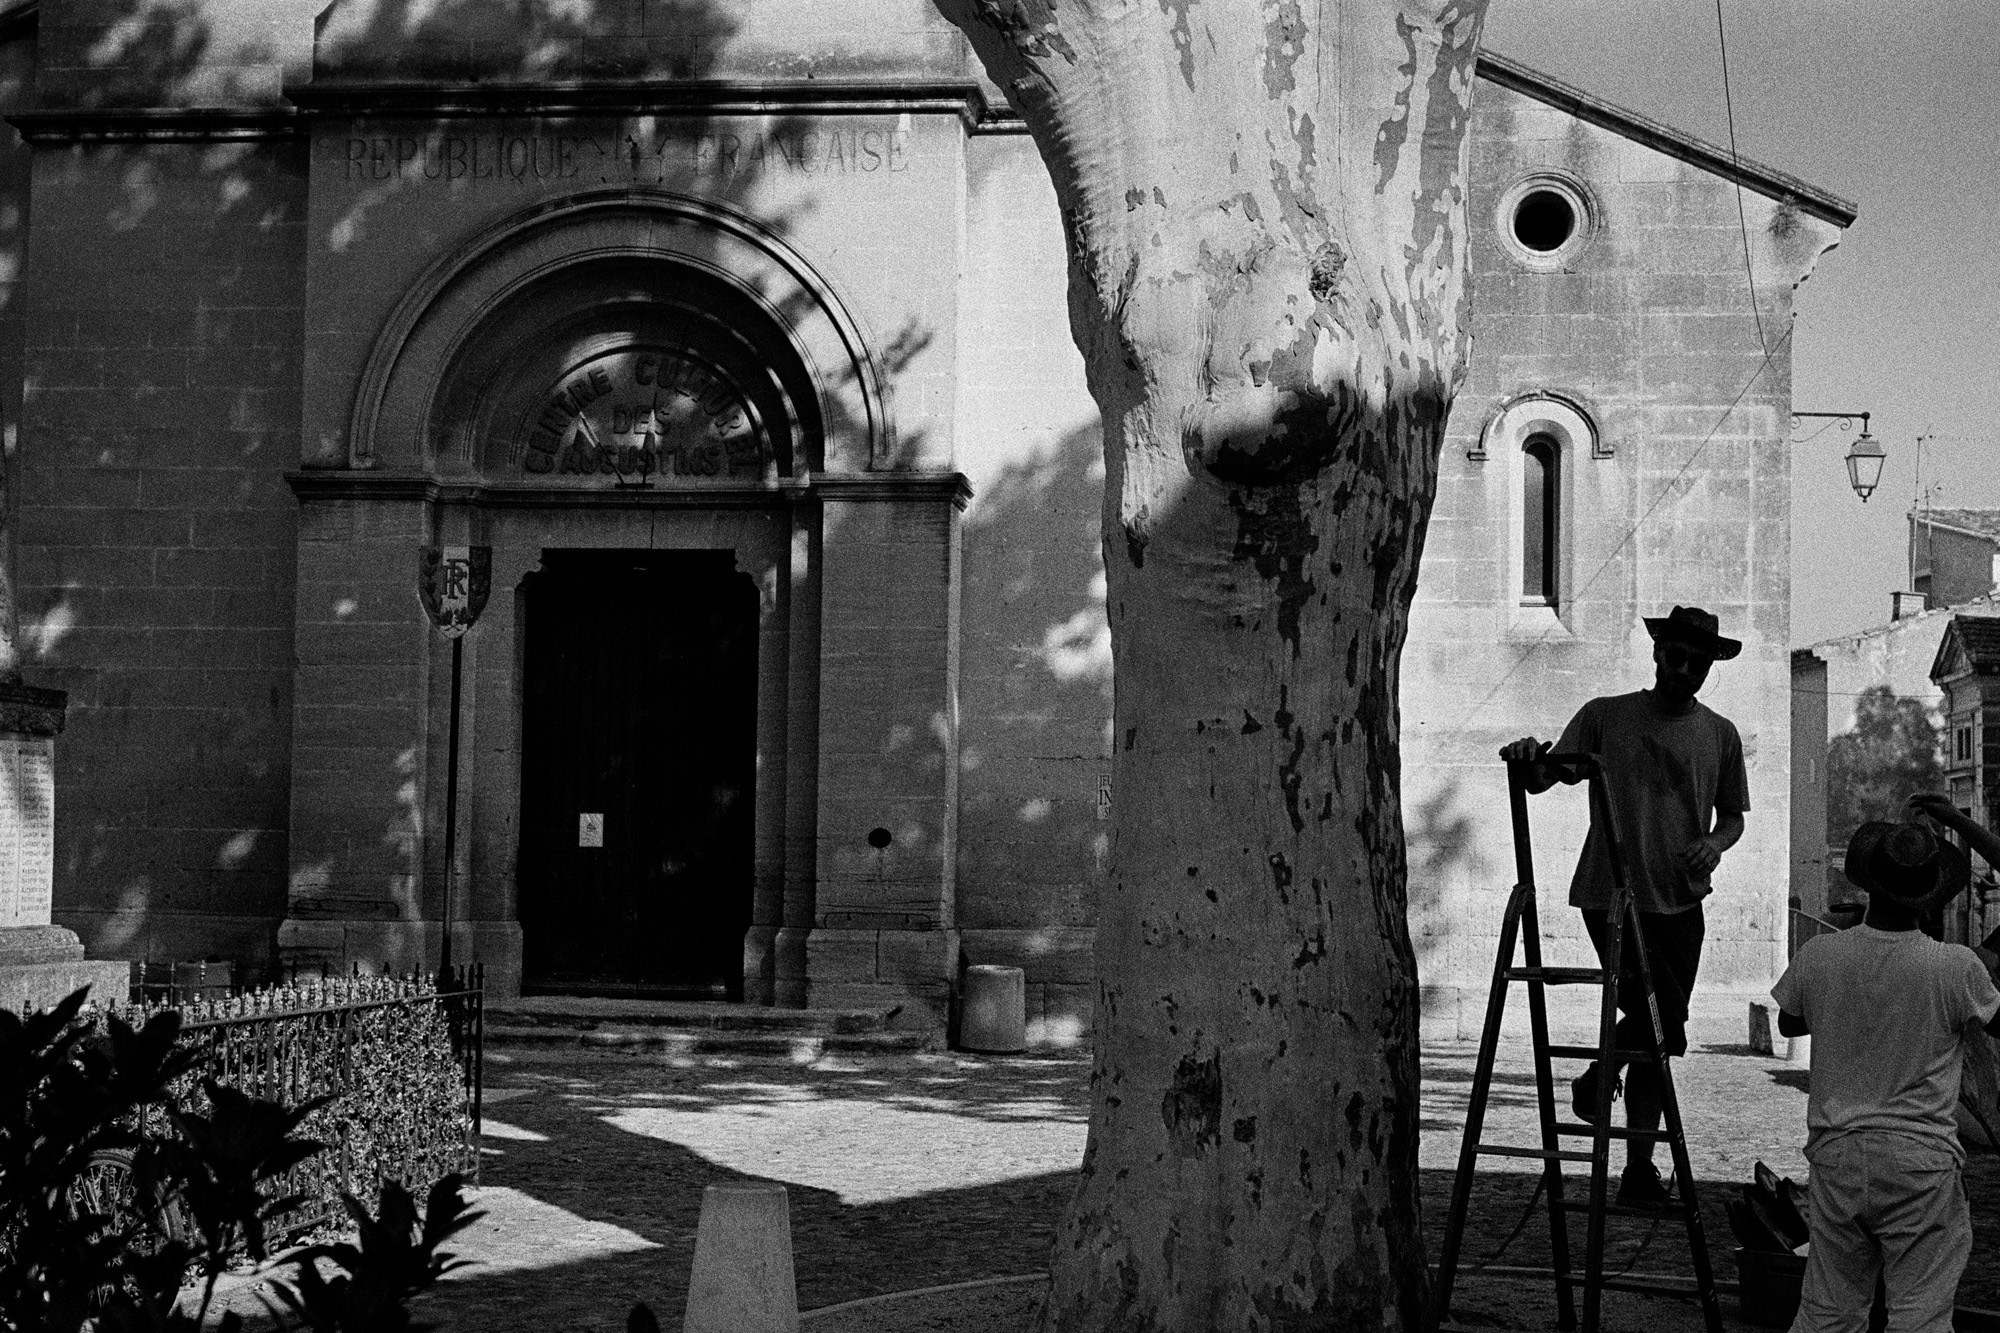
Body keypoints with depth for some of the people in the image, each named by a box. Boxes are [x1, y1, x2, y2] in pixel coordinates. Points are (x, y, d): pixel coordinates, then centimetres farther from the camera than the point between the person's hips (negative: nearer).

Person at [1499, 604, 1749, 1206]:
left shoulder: (1720, 735, 11)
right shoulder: (1605, 716, 3)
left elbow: (1733, 816, 19)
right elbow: (1544, 779, 0)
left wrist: (1715, 844, -4)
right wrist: (1529, 761, -24)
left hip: (1681, 901, 4)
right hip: (1610, 895, -4)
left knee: (1659, 1030, 6)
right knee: (1660, 1025, -15)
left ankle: (1639, 1170, 15)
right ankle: (1598, 1081, 15)